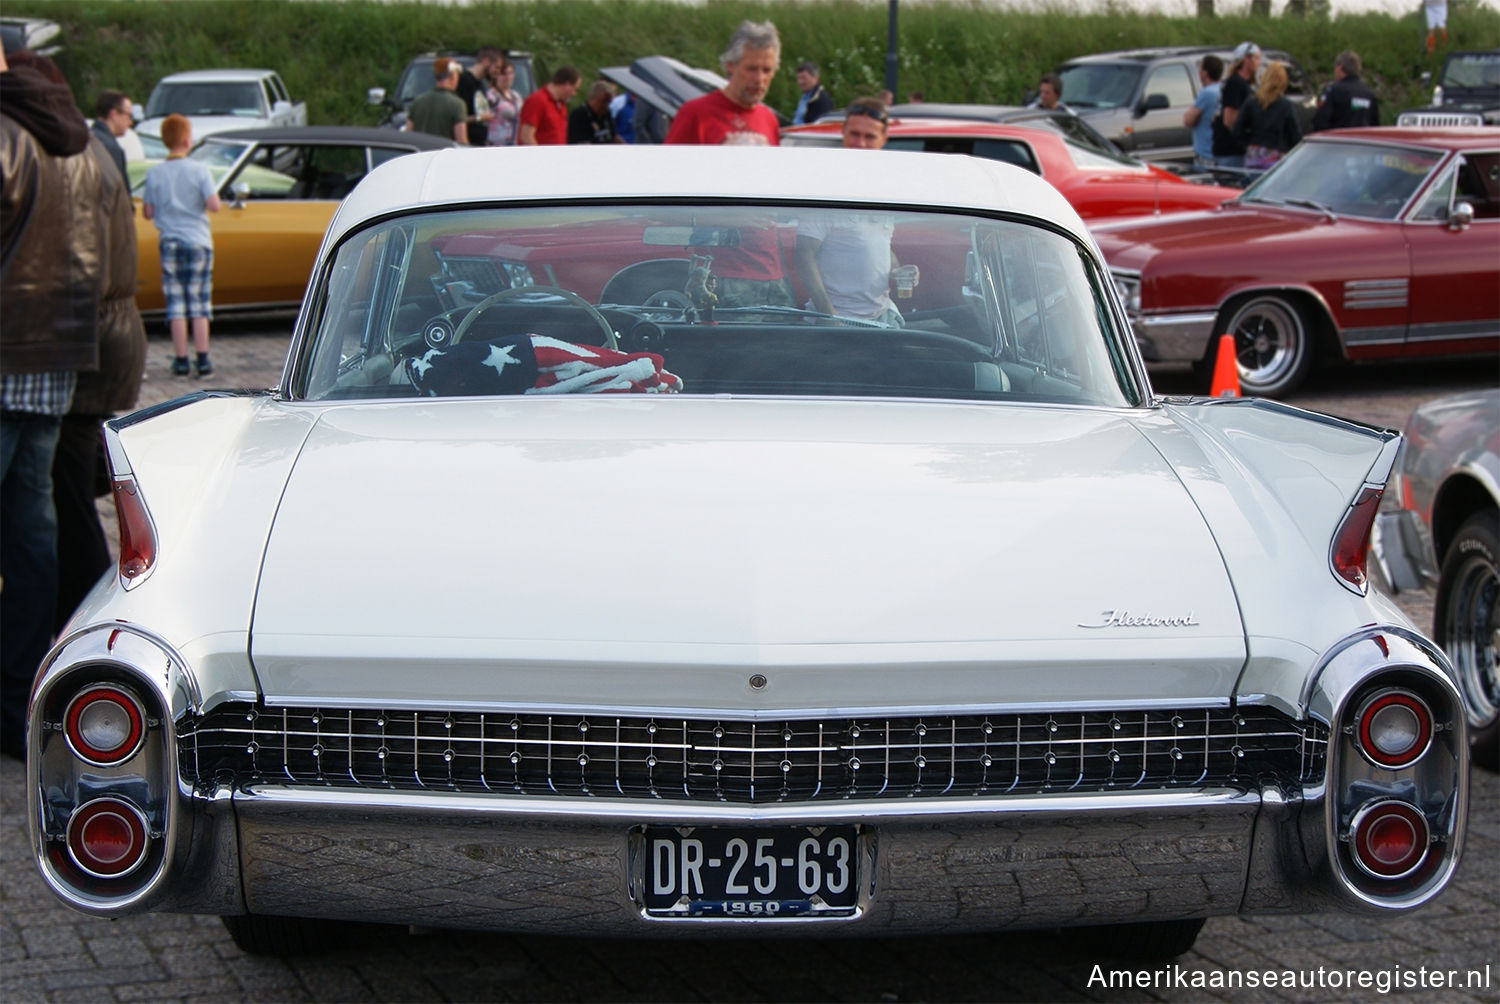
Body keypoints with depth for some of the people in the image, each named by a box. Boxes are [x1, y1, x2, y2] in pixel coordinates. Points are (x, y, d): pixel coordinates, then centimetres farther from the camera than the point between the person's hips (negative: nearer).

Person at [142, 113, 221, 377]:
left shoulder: (154, 174, -2)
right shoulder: (200, 170, -7)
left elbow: (147, 213, 0)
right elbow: (214, 205, -12)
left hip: (169, 244, 1)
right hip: (199, 241, -1)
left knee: (176, 304, 5)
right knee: (199, 304, 6)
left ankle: (181, 360, 3)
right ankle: (203, 360, 4)